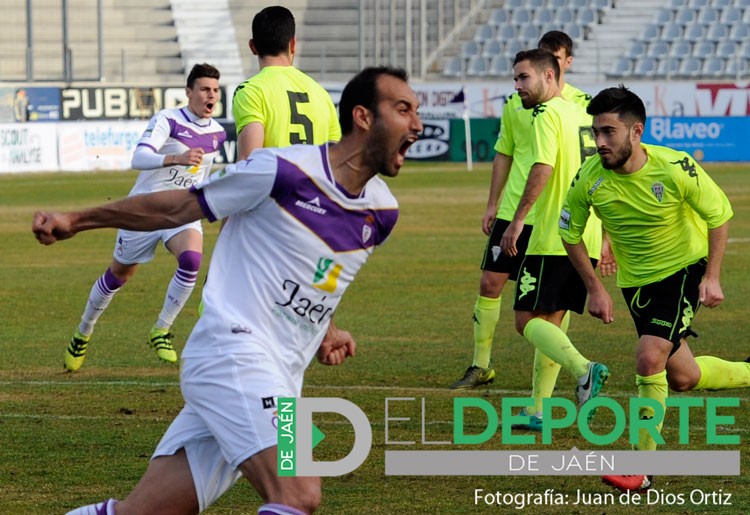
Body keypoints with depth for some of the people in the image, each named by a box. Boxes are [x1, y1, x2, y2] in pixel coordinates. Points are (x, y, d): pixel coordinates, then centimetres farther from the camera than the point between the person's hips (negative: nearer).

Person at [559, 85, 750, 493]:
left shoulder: (675, 169, -25)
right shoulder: (589, 178, -17)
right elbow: (569, 233, 0)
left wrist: (712, 277, -14)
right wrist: (595, 289, -3)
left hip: (684, 267, -5)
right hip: (636, 281, 5)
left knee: (649, 358, -22)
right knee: (681, 379, 11)